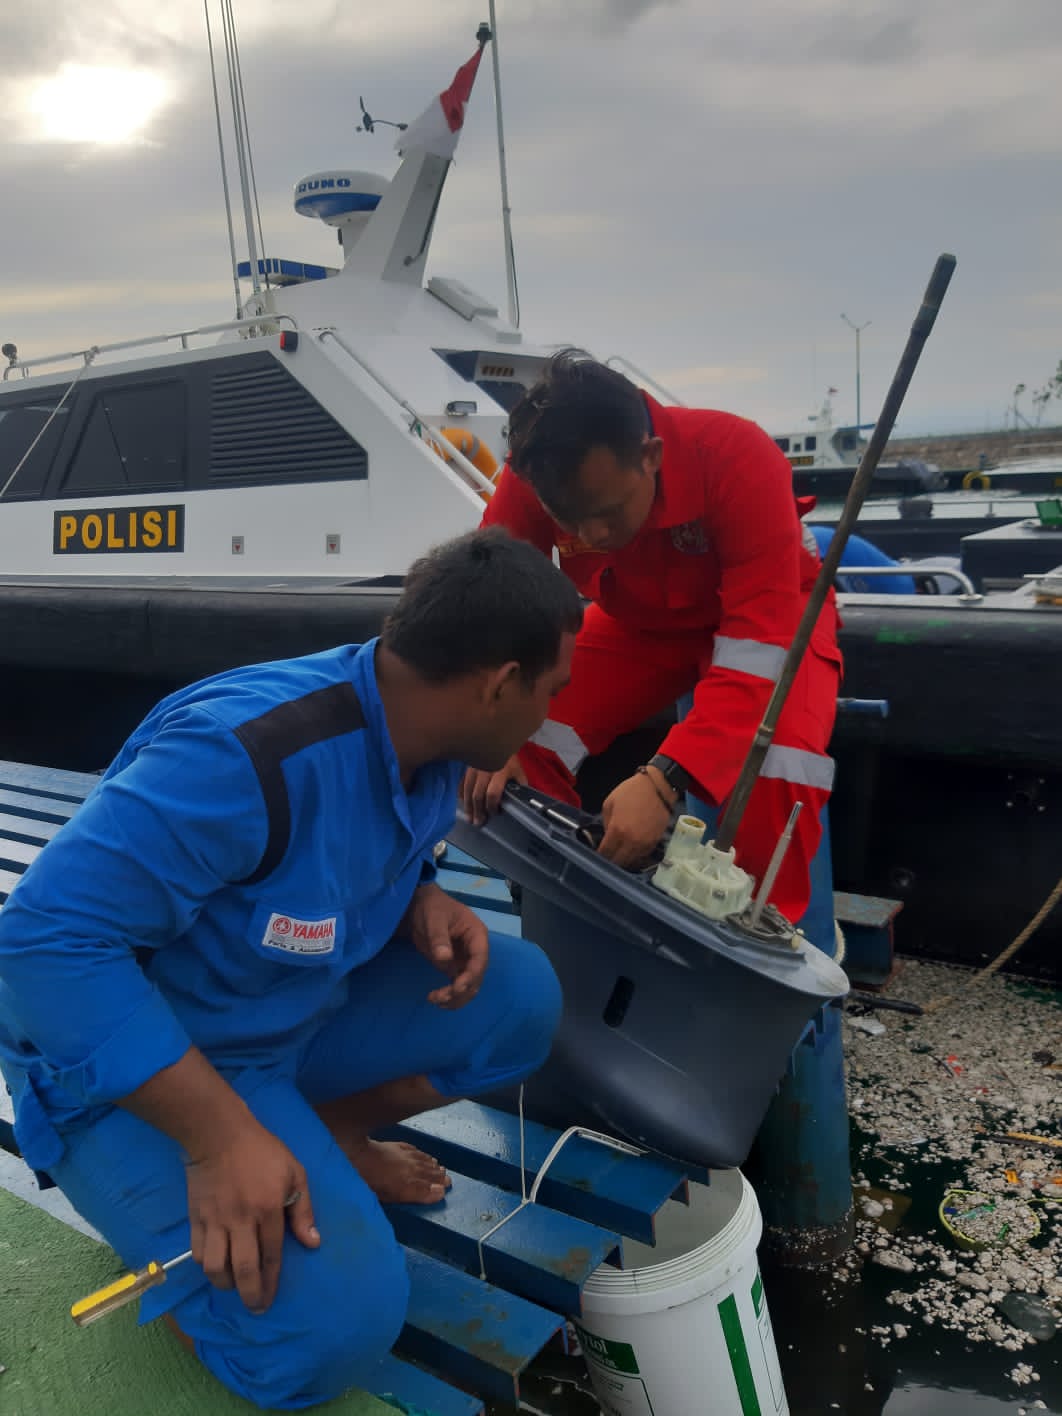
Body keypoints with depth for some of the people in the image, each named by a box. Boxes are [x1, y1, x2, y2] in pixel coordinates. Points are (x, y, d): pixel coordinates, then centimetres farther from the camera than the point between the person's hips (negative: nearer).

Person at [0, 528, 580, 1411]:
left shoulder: (430, 743, -7)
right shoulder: (247, 755, -35)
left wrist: (428, 906, -12)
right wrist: (220, 1131, -36)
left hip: (306, 1011, 7)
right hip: (134, 1059, -7)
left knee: (522, 996, -5)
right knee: (333, 1321, -22)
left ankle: (327, 1132, 8)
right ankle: (187, 1225, 6)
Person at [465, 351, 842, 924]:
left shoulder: (739, 458, -37)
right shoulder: (533, 478, -26)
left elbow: (760, 639, -40)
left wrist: (665, 780, -51)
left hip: (767, 615, -3)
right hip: (638, 621, 4)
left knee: (777, 770, -32)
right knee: (526, 745, -16)